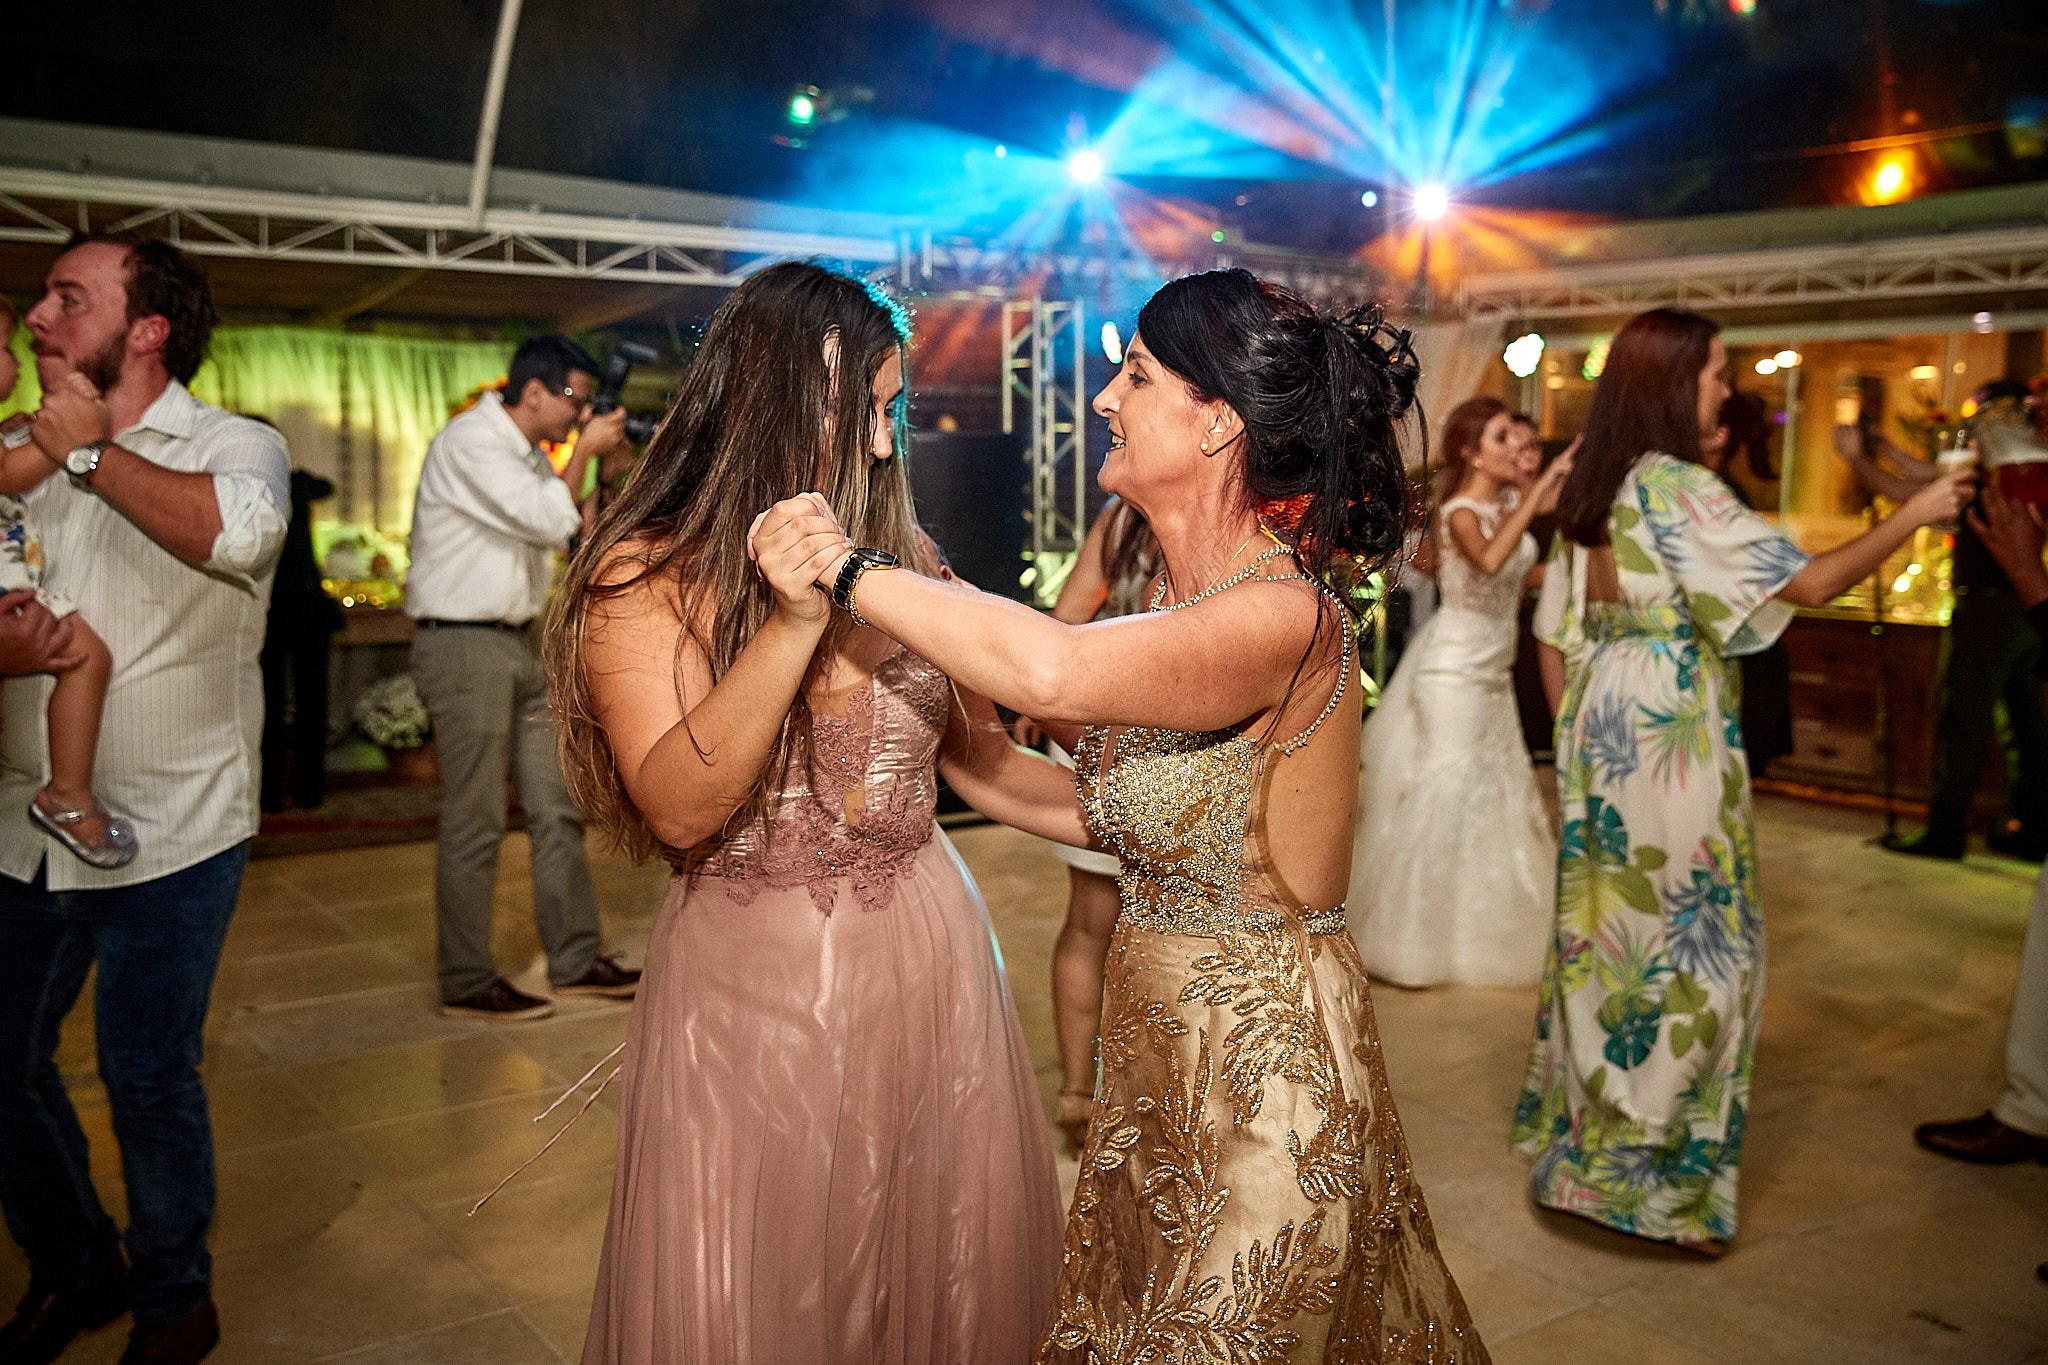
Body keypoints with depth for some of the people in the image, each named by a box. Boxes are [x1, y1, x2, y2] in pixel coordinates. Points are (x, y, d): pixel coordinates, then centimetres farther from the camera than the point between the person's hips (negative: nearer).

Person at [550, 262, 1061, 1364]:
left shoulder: (904, 557, 3)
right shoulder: (645, 576, -8)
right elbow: (680, 809, -20)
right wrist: (795, 623, -28)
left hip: (928, 962, 4)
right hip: (753, 982, -3)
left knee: (950, 1275, 15)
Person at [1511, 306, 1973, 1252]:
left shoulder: (1588, 494, 9)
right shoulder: (1677, 489, -15)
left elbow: (1554, 639, 13)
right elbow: (1809, 582, -16)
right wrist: (1914, 514, -3)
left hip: (1600, 737, 8)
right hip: (1673, 740, -8)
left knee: (1604, 935, 15)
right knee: (1691, 942, 2)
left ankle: (1580, 1142, 27)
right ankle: (1651, 1175, 9)